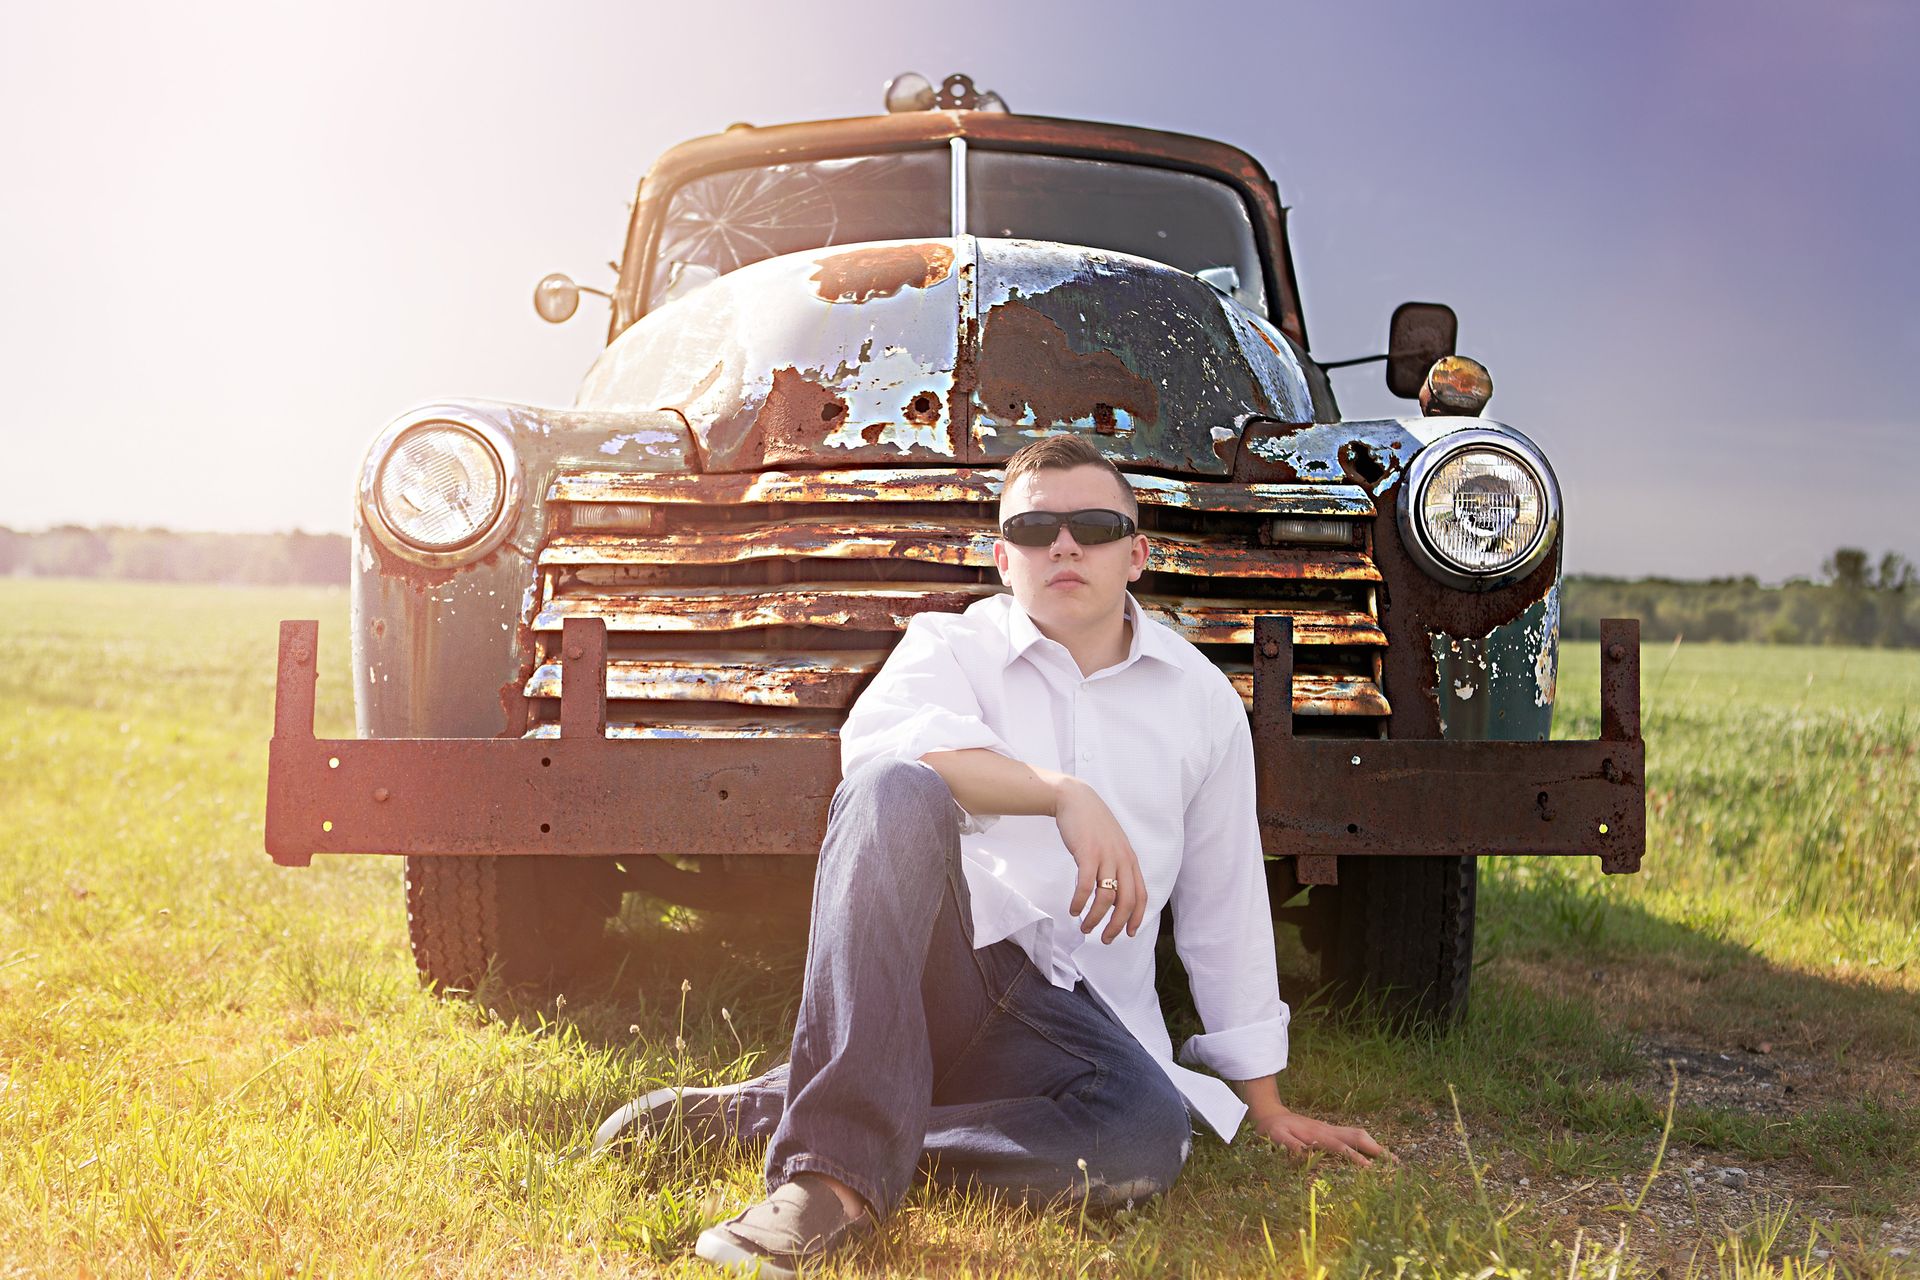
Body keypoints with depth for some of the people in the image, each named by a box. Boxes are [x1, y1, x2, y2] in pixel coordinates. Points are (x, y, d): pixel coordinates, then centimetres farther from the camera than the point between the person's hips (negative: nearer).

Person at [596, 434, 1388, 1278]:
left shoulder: (1202, 700, 15)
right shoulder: (953, 646, 7)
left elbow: (1227, 908, 19)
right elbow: (876, 740, -18)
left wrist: (1268, 1110, 18)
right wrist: (1065, 793, -29)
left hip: (1071, 1012, 2)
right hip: (940, 957, -2)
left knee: (1152, 1135, -33)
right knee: (898, 791, -32)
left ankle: (752, 1112, -23)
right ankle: (840, 1170, -38)